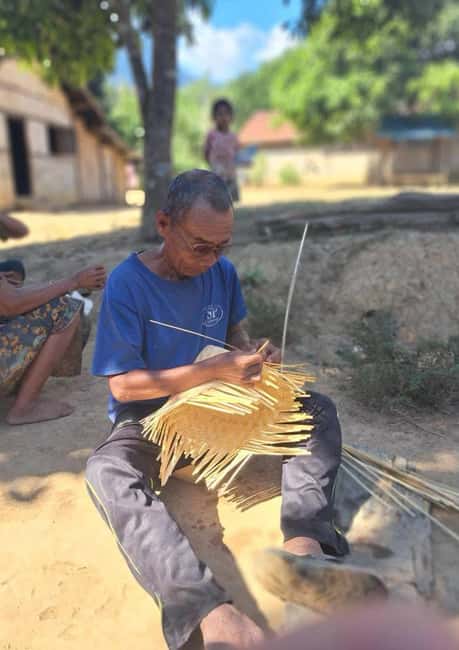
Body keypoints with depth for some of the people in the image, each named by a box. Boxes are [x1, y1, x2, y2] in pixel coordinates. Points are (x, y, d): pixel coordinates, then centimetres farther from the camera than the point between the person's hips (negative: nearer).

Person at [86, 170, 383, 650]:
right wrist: (214, 370, -25)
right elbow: (122, 385, -18)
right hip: (149, 417, -4)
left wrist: (251, 353, -9)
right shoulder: (126, 283, -17)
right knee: (106, 473, -36)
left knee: (318, 410, -11)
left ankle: (304, 538, -30)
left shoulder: (221, 270, -2)